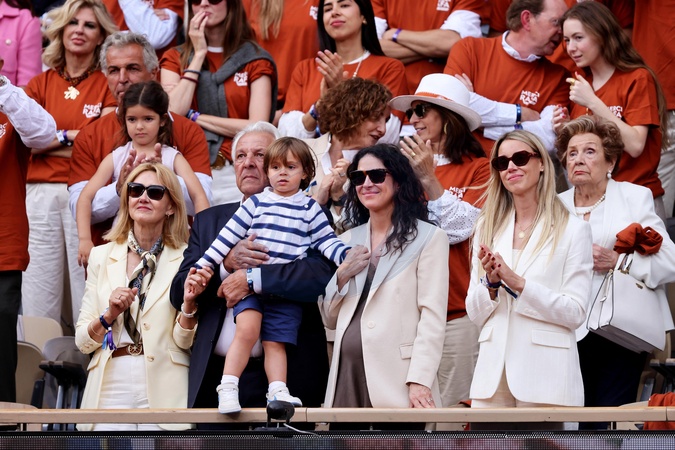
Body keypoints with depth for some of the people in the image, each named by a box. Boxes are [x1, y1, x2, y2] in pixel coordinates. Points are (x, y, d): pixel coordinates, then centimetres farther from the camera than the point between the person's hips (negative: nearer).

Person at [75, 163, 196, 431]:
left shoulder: (185, 259, 2)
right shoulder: (102, 256, 9)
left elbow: (184, 341, -2)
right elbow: (83, 342, 6)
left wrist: (189, 304, -19)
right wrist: (109, 316, -11)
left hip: (163, 388, -2)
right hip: (110, 387, 2)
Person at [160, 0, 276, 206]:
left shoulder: (256, 59, 7)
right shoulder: (175, 58, 12)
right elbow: (172, 115, -5)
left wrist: (196, 117, -4)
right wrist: (199, 54, -1)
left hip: (235, 173, -1)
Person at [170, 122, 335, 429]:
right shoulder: (209, 220, 17)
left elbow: (323, 273, -16)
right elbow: (179, 293, 8)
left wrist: (252, 277, -18)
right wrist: (227, 263, -10)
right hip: (216, 377, 4)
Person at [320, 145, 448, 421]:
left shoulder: (428, 238, 2)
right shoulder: (349, 240, 18)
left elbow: (432, 316, -6)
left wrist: (420, 381, -16)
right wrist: (342, 275, 3)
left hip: (395, 378, -5)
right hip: (347, 374, 5)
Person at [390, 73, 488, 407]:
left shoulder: (477, 169, 2)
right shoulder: (406, 166, 15)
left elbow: (458, 229, -7)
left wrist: (428, 179, -10)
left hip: (456, 313, -4)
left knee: (450, 403, -5)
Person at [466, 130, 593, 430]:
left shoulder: (572, 230, 0)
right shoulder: (488, 228, 13)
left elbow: (576, 312, -7)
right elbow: (475, 314, 13)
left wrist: (518, 284, -15)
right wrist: (491, 283, -7)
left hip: (544, 374, -4)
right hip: (493, 371, 4)